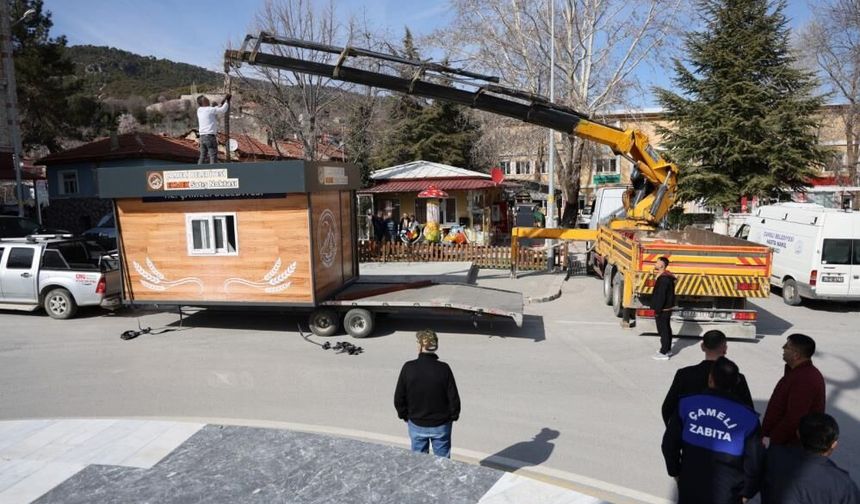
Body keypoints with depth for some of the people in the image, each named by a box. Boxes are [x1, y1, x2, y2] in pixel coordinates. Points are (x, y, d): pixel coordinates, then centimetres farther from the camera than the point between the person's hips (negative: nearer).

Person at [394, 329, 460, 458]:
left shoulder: (408, 368, -15)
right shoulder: (444, 369, -16)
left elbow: (399, 398, -7)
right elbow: (453, 397, -10)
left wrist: (404, 415, 10)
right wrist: (453, 416, 7)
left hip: (416, 425, 1)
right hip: (441, 425, 0)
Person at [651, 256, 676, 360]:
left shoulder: (663, 279, -23)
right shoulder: (668, 276, 10)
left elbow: (661, 296, -25)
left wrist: (657, 310, -21)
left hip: (662, 310, -10)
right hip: (667, 308, 11)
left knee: (663, 331, -3)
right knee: (667, 329, 19)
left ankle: (664, 353, 3)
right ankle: (668, 349, 31)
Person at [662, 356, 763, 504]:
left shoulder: (687, 404, -10)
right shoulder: (747, 417, -12)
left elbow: (669, 443, -5)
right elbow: (754, 461, -7)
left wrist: (675, 471, 11)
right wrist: (746, 492, 9)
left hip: (690, 488, 1)